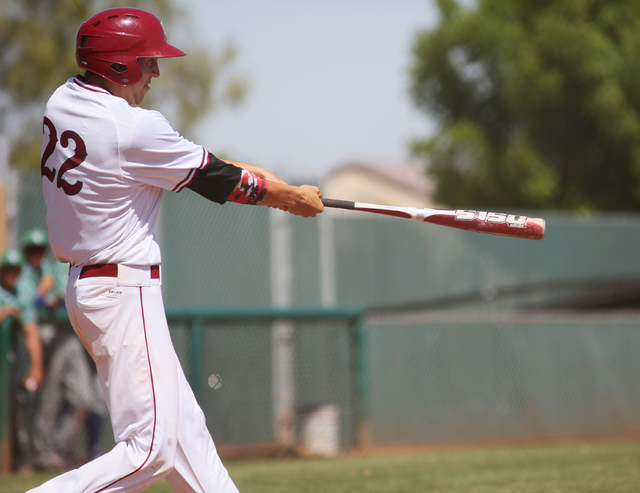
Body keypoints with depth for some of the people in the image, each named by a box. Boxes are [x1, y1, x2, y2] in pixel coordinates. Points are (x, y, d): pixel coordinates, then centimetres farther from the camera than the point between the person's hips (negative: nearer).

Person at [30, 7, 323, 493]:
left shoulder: (64, 101, 4)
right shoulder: (135, 130, -21)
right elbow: (214, 179, -7)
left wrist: (240, 171, 7)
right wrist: (292, 197, 8)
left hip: (84, 284, 10)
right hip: (124, 290, -10)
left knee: (184, 424, 14)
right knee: (151, 448, -11)